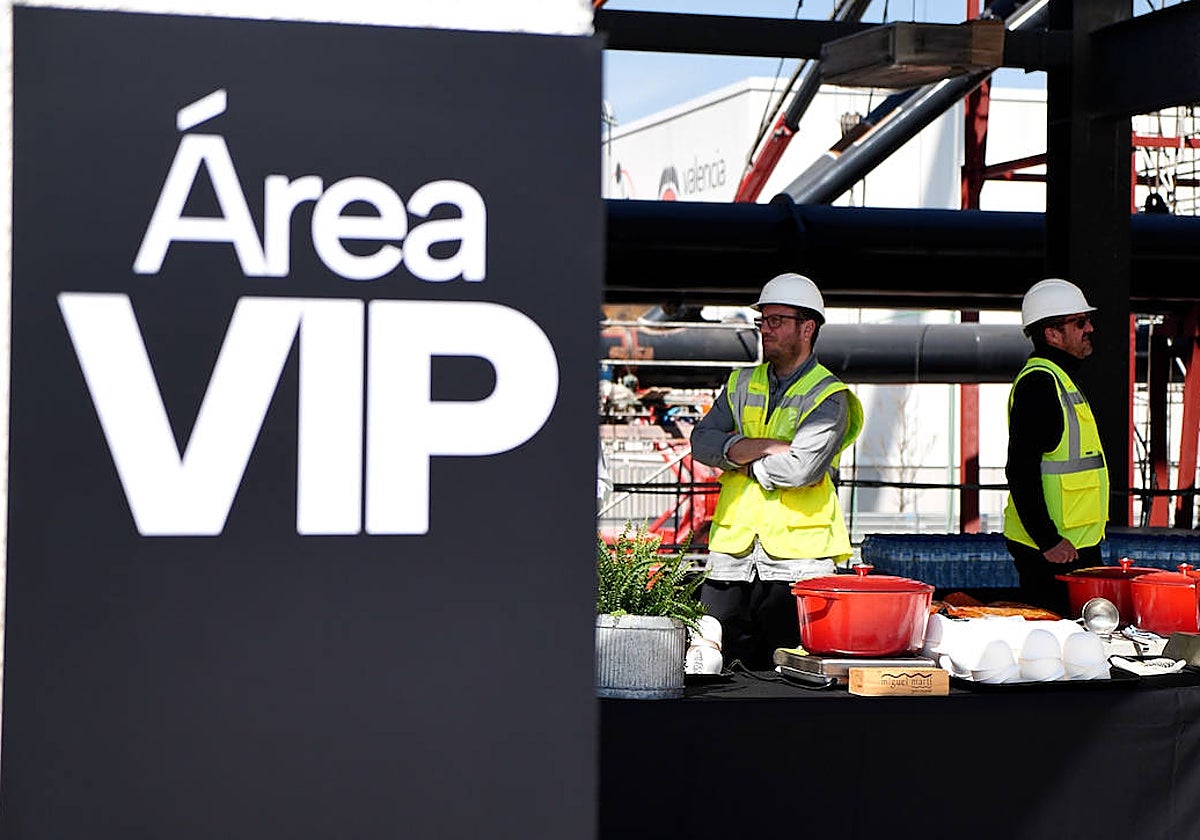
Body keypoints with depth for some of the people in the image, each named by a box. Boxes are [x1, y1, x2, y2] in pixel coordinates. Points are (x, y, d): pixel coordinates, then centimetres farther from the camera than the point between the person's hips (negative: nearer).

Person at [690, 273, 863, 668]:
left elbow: (800, 468, -16)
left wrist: (738, 453, -2)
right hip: (732, 552, 5)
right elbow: (702, 441, 2)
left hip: (796, 558, -5)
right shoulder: (742, 384, 17)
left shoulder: (829, 396, -1)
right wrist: (768, 447, -11)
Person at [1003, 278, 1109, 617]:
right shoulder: (1038, 382, -14)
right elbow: (1021, 471, -22)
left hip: (1074, 545, 10)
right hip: (1054, 550, -10)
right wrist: (1049, 541, -23)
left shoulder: (1057, 379, 20)